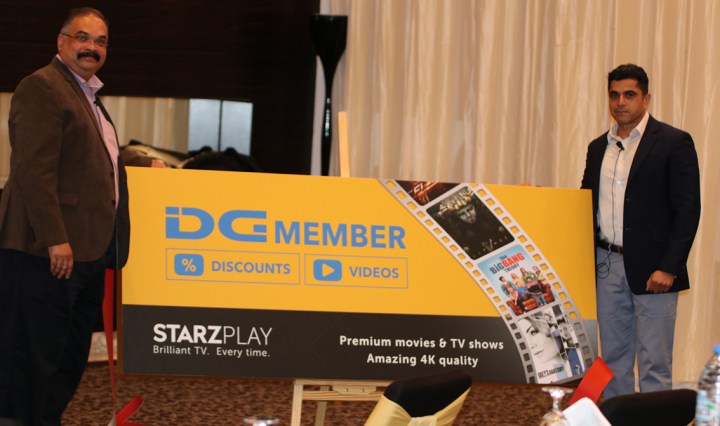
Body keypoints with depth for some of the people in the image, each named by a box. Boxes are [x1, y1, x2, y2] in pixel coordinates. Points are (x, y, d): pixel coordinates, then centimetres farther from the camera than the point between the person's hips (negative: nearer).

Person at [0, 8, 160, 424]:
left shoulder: (87, 94, 20)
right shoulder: (42, 87, -11)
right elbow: (35, 169, -20)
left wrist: (145, 164, 33)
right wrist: (55, 238, -24)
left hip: (87, 250, 10)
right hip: (47, 250, -10)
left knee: (70, 358, 14)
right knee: (34, 355, -4)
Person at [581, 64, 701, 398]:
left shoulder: (674, 142, -5)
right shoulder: (598, 147, 14)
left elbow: (688, 210, -9)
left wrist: (668, 268, -16)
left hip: (652, 270, -6)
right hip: (607, 266, 6)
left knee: (654, 364, -3)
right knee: (614, 358, 10)